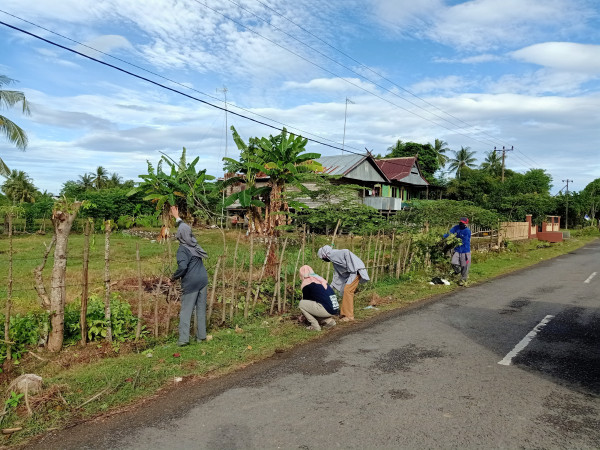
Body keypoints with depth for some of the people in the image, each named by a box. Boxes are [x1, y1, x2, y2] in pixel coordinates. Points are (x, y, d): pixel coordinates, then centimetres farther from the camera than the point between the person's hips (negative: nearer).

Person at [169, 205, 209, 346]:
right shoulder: (193, 242, 6)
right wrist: (177, 217, 34)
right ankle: (201, 336, 21)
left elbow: (182, 267, -25)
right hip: (203, 280, 6)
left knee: (186, 310, 3)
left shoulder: (182, 249, -14)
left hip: (190, 283, -6)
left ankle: (183, 339, 4)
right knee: (201, 309, 13)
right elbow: (185, 228, 24)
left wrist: (173, 278, -9)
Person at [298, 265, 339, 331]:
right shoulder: (320, 279, 23)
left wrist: (304, 314, 31)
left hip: (327, 310, -8)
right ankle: (329, 320, 16)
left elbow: (306, 300, 13)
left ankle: (315, 326, 6)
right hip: (335, 309, 8)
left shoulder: (307, 282, 1)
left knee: (301, 304, 5)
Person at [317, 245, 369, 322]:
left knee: (347, 291, -12)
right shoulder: (334, 260, 20)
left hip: (355, 270, -10)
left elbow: (346, 252, -29)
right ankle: (344, 313, 19)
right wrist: (331, 287, 29)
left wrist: (350, 268, -26)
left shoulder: (336, 253, -10)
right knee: (344, 291, 11)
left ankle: (349, 316, -9)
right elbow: (337, 275, 27)